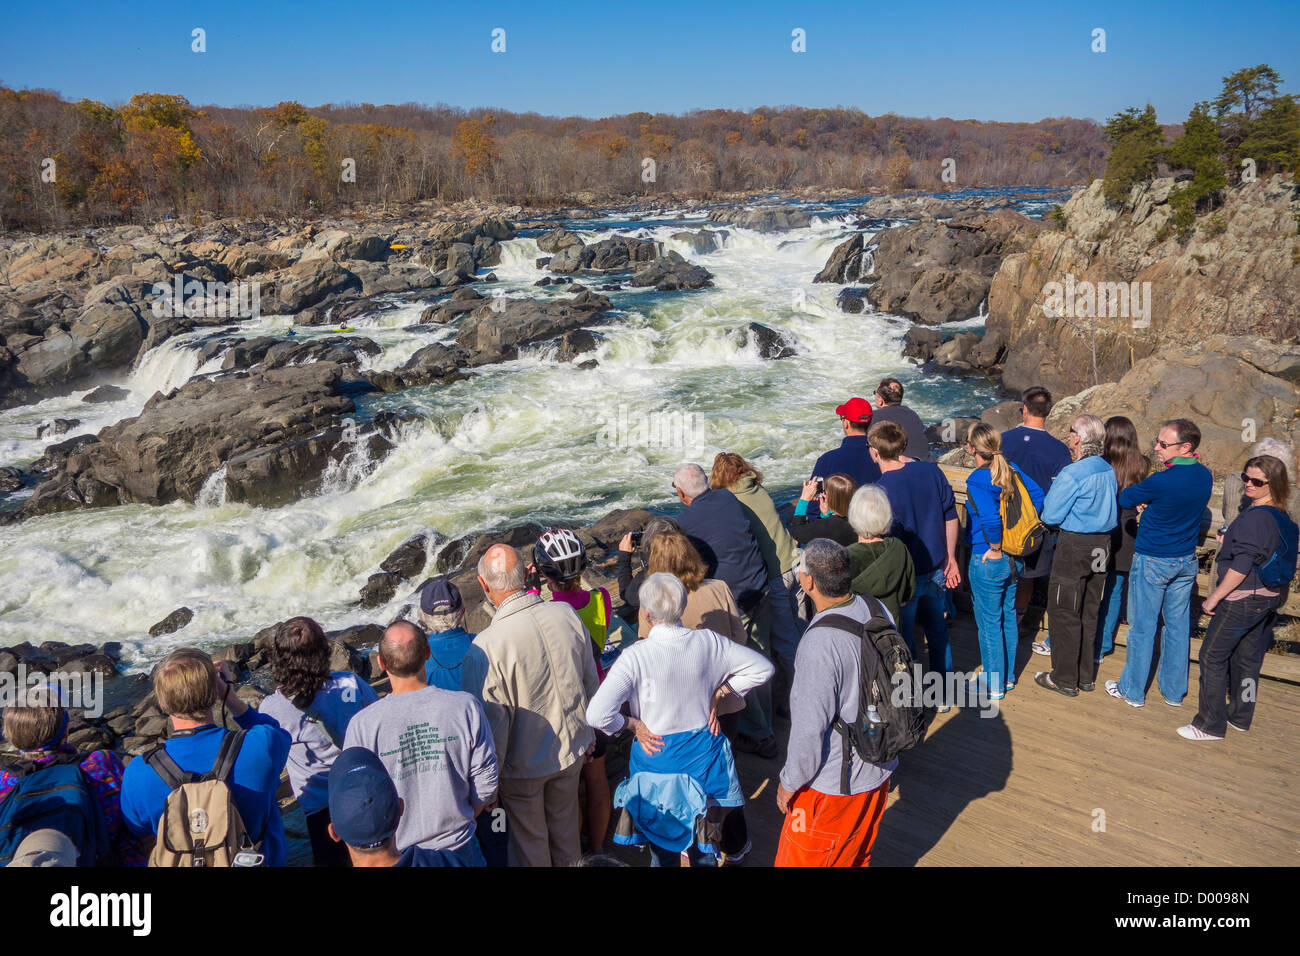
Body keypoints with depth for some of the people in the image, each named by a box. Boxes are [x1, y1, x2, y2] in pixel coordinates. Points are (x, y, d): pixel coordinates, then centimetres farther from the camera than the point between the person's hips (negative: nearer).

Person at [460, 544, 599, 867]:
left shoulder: (486, 647, -30)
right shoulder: (566, 614, -14)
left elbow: (492, 722, -22)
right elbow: (591, 682, -1)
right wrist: (587, 734, 16)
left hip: (523, 766, -4)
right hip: (571, 749, 5)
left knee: (529, 840, 20)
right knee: (564, 825, 28)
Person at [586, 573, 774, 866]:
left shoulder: (636, 657, -25)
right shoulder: (709, 642, -14)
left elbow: (597, 714, -31)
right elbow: (762, 668, -3)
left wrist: (634, 724, -13)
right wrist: (718, 694, 0)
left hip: (656, 752, -2)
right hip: (705, 750, 3)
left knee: (662, 834, 21)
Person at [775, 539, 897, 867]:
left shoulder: (819, 645, -32)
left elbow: (810, 728, -26)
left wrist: (789, 782, -10)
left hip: (834, 783, -7)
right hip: (879, 769, 7)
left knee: (802, 858, 14)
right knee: (857, 855, 27)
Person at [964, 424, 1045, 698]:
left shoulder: (977, 480, -22)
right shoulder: (1012, 469, 1)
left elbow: (990, 518, -34)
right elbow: (1037, 494, 6)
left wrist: (995, 548, -18)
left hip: (988, 560, -8)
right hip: (1014, 559, 8)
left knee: (989, 623, 6)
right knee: (1008, 617, 21)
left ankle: (994, 686, 18)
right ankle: (1008, 677, 35)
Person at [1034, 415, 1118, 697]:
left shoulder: (1072, 474, -21)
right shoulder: (1109, 470, 4)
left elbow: (1051, 516, -16)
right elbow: (1112, 510, 15)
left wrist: (1049, 496, 2)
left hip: (1075, 546, -8)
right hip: (1102, 546, 8)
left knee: (1064, 613, 3)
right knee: (1089, 612, 16)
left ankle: (1065, 679, 10)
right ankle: (1085, 675, 26)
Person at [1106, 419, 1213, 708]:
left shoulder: (1161, 481, -25)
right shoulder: (1205, 476, -2)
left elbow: (1124, 499, -9)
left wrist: (1140, 501, 7)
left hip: (1153, 561, -6)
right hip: (1186, 560, 6)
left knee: (1142, 626, 5)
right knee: (1178, 625, 15)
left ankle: (1133, 690, 16)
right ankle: (1174, 690, 25)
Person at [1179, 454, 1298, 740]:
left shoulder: (1254, 516, -21)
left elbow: (1241, 566, -23)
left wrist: (1214, 597, -17)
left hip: (1242, 598, -9)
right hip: (1270, 598, 9)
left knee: (1213, 656, -1)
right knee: (1248, 658, 18)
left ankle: (1211, 725, 4)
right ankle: (1240, 716, 30)